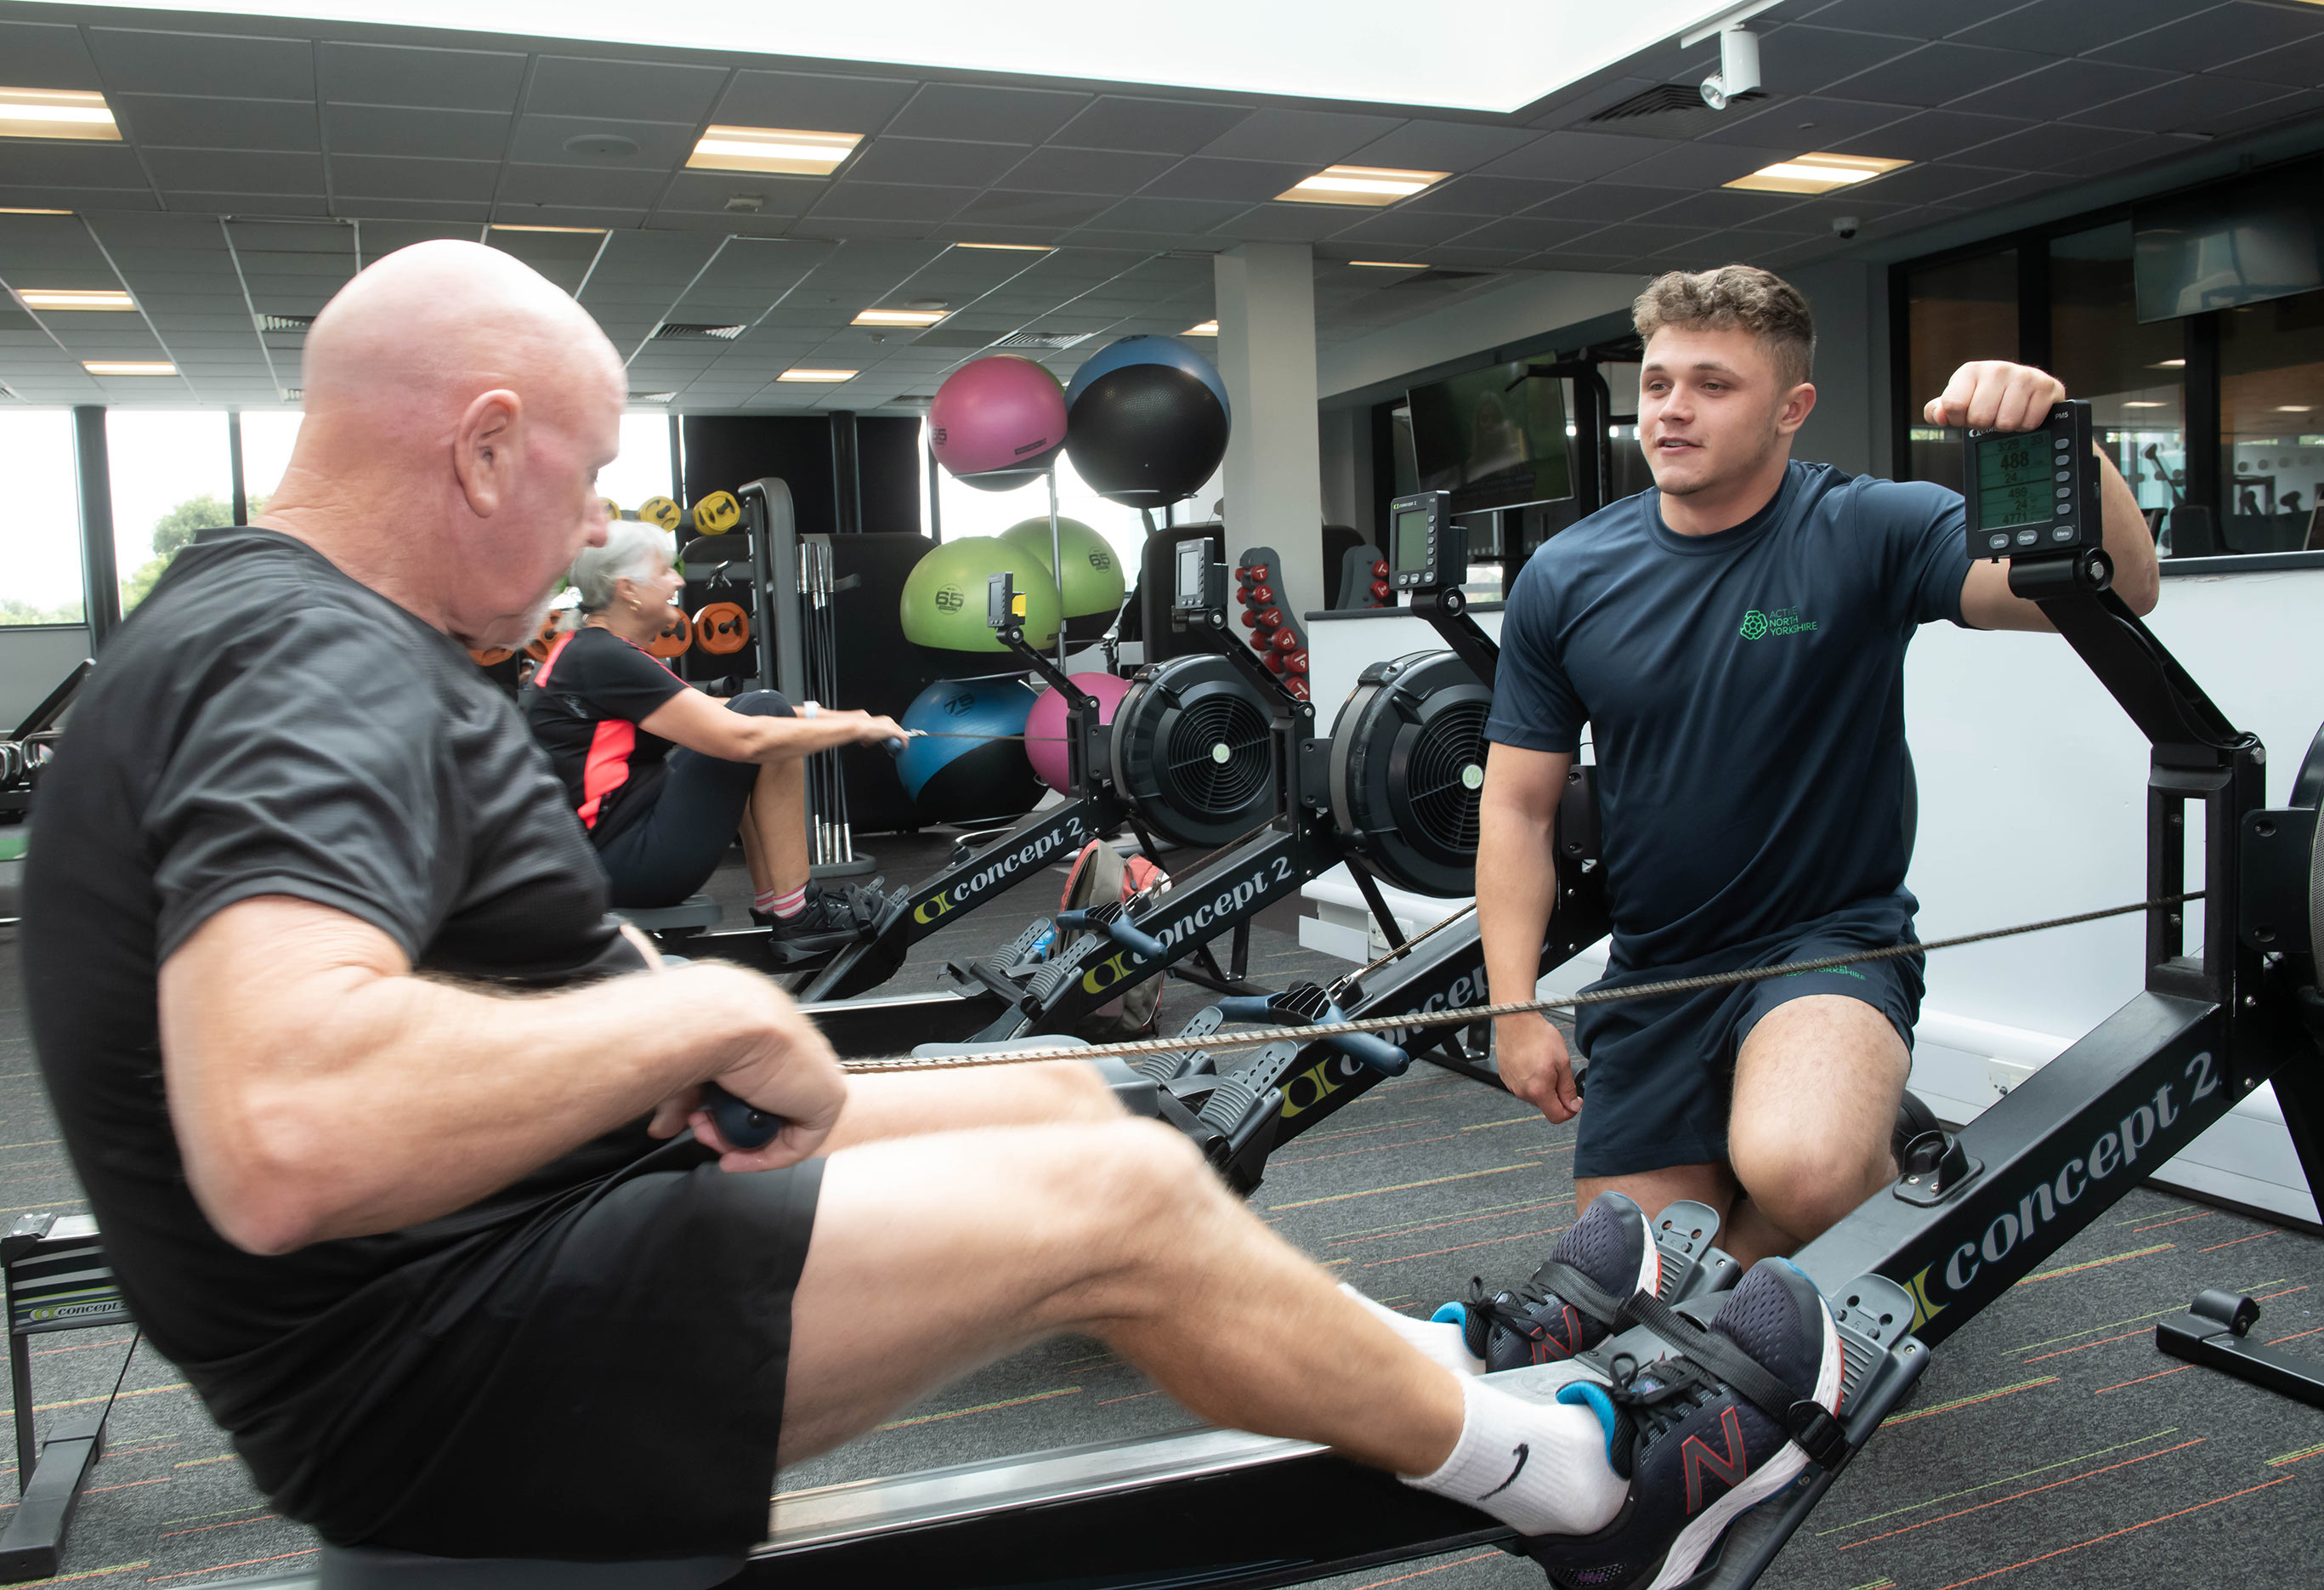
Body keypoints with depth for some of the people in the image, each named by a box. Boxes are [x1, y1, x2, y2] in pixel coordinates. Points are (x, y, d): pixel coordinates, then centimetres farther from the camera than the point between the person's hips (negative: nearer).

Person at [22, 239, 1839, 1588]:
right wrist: (705, 1009, -27)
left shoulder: (264, 624, 11)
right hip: (438, 1366, -10)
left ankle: (1412, 1349, 27)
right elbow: (286, 1140, -39)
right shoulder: (318, 669, -23)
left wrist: (642, 994, 9)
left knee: (1062, 1097, 10)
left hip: (522, 1219, 10)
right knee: (1124, 1200, -11)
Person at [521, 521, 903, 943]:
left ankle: (770, 905, 15)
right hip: (619, 867, -10)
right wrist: (856, 726, -12)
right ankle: (794, 912, -5)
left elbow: (707, 714, 21)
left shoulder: (584, 651, 14)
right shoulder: (603, 659, -18)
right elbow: (742, 740, -23)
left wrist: (811, 715, 12)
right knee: (764, 730, -9)